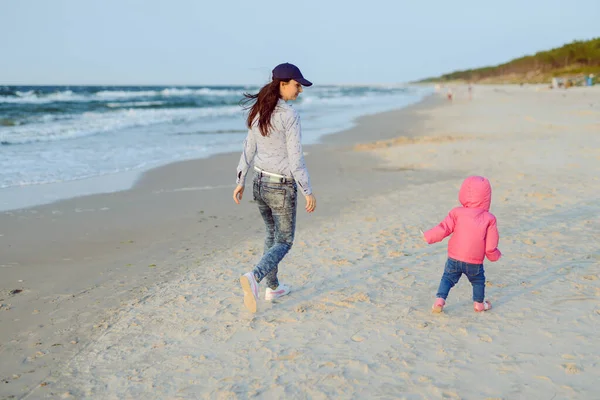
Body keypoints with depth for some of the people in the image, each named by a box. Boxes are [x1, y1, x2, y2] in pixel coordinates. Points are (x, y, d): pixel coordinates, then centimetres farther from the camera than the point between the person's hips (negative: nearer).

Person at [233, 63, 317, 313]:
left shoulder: (259, 112, 2)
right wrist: (308, 192, -14)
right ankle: (253, 277, -18)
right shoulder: (290, 116, -20)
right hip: (281, 188, -7)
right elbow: (295, 158, -21)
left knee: (273, 233, 25)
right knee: (284, 242, 6)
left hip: (260, 183, 7)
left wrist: (240, 182, 14)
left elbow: (248, 149, 7)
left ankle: (272, 287, 32)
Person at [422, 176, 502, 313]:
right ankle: (479, 303, 29)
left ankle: (440, 299, 0)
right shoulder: (489, 218, -3)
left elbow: (443, 229, -8)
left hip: (454, 258, 0)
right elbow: (491, 244, -1)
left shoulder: (457, 212, -3)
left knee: (448, 278, 14)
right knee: (478, 281, 23)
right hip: (475, 262, 0)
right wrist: (495, 255, 16)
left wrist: (429, 236, 3)